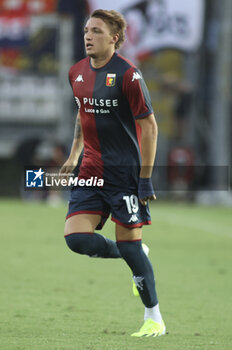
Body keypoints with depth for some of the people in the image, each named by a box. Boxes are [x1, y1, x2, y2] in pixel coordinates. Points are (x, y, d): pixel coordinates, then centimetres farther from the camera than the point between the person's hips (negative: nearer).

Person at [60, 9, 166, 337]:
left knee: (129, 242, -6)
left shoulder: (127, 75, -13)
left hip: (125, 171, -6)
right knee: (76, 237, -9)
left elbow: (149, 126, -12)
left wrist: (145, 179, -14)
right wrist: (74, 155, 19)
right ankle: (136, 260, 19)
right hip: (92, 171, 6)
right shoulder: (77, 72, 7)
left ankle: (154, 319, 8)